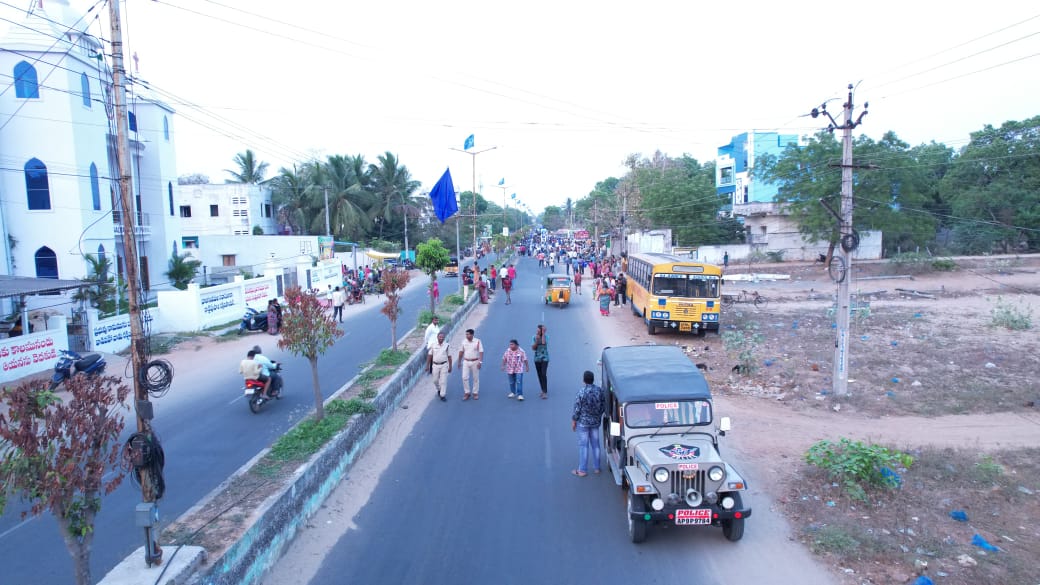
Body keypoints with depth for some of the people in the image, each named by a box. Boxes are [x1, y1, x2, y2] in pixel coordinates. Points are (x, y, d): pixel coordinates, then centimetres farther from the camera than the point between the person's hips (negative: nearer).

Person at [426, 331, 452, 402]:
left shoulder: (447, 345, -5)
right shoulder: (433, 345, -3)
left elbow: (449, 356, 0)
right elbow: (429, 356, 2)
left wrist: (450, 367, 1)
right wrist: (427, 365, 2)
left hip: (444, 365, -2)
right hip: (435, 365, 2)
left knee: (443, 381, -2)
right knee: (435, 380, 13)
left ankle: (442, 395, 6)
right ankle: (439, 389, 42)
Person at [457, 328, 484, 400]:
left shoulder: (478, 341, -7)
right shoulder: (464, 341, 2)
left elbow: (481, 352, -9)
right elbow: (461, 352, 10)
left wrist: (480, 362, -18)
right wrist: (459, 362, 14)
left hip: (475, 362, -2)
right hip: (466, 362, 2)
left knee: (475, 378, 6)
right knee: (464, 377, -5)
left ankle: (475, 393, 19)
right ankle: (467, 393, 7)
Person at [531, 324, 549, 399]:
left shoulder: (546, 336, -8)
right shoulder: (534, 337, 0)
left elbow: (544, 343, -28)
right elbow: (533, 348, -5)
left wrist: (543, 334, -22)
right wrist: (536, 340, -18)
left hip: (544, 358, -4)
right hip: (537, 358, 4)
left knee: (544, 374, -15)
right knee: (540, 375, 9)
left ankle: (545, 392, -13)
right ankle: (543, 390, 22)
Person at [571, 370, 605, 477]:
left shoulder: (581, 392, -21)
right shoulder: (600, 390, -6)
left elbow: (577, 409, -15)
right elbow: (603, 407, 3)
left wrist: (573, 421, -1)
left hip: (583, 422, -5)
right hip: (595, 421, 5)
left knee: (583, 445, 3)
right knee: (595, 444, 15)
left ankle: (582, 470, 10)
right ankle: (596, 468, 24)